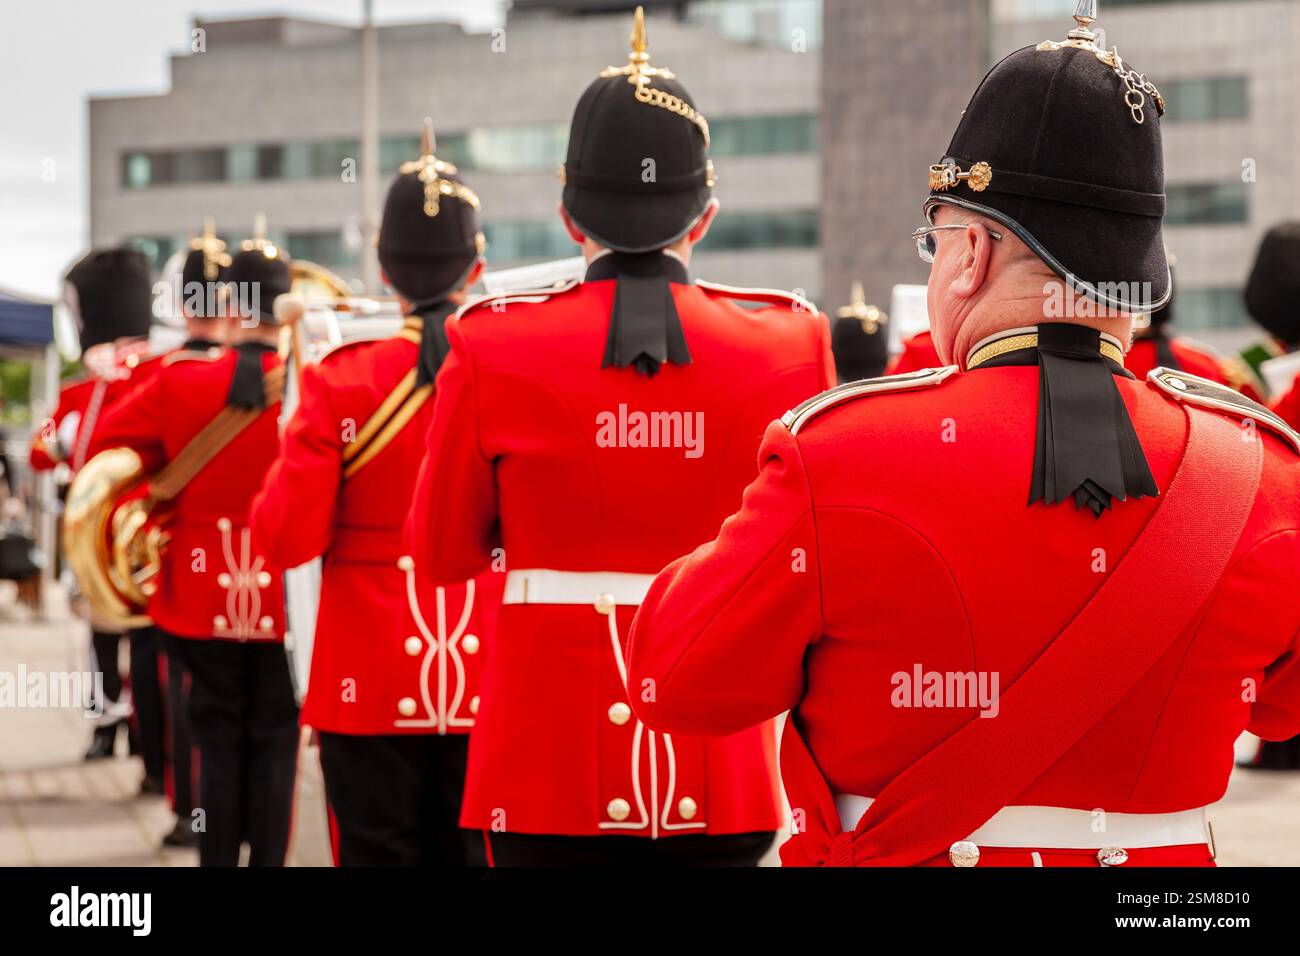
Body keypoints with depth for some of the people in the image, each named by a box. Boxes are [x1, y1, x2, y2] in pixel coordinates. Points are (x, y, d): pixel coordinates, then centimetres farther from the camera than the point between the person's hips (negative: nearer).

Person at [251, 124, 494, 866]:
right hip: (493, 688, 1)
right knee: (480, 850, 8)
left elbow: (288, 540, -8)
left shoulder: (342, 381, -8)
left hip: (371, 689, -1)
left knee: (381, 855, 5)